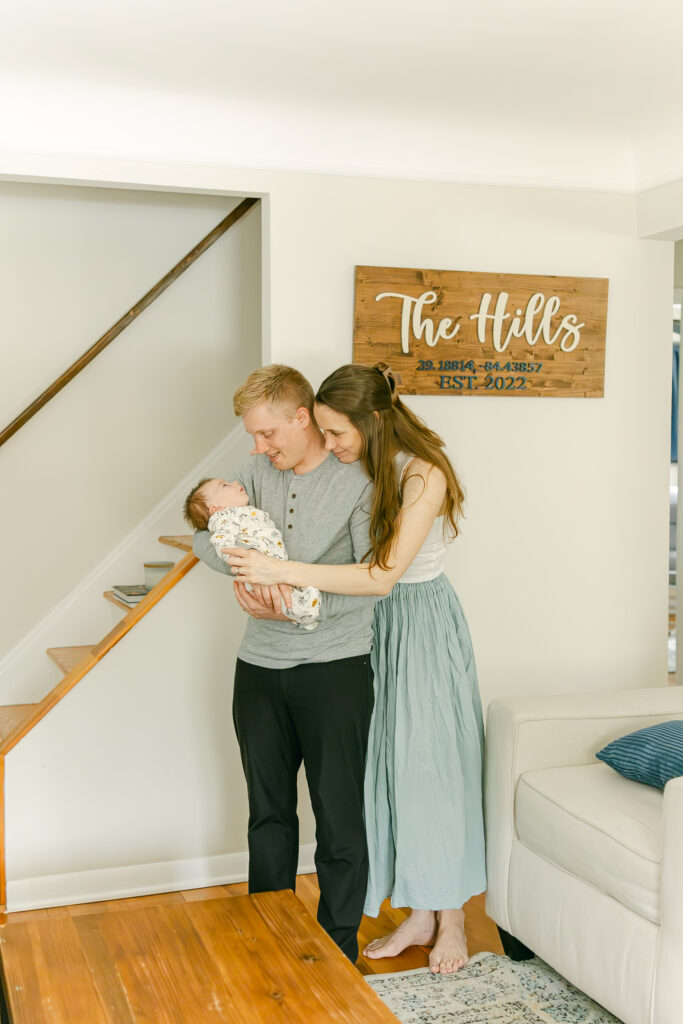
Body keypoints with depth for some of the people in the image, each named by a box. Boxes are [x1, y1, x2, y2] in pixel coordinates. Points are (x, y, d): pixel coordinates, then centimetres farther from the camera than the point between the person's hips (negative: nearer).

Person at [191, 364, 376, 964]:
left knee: (338, 816, 4)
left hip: (334, 667, -5)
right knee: (269, 810, 16)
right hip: (261, 666, 5)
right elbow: (203, 536, 5)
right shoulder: (258, 473, 7)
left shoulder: (357, 482, -9)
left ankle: (338, 950, 21)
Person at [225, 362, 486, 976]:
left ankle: (451, 916, 21)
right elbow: (351, 556, 7)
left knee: (432, 763, 2)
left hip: (422, 621, -7)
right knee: (392, 764, 10)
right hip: (377, 625, 7)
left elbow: (383, 575, -28)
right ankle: (419, 915, 24)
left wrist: (284, 571, -31)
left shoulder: (424, 475, -20)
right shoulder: (358, 469, 2)